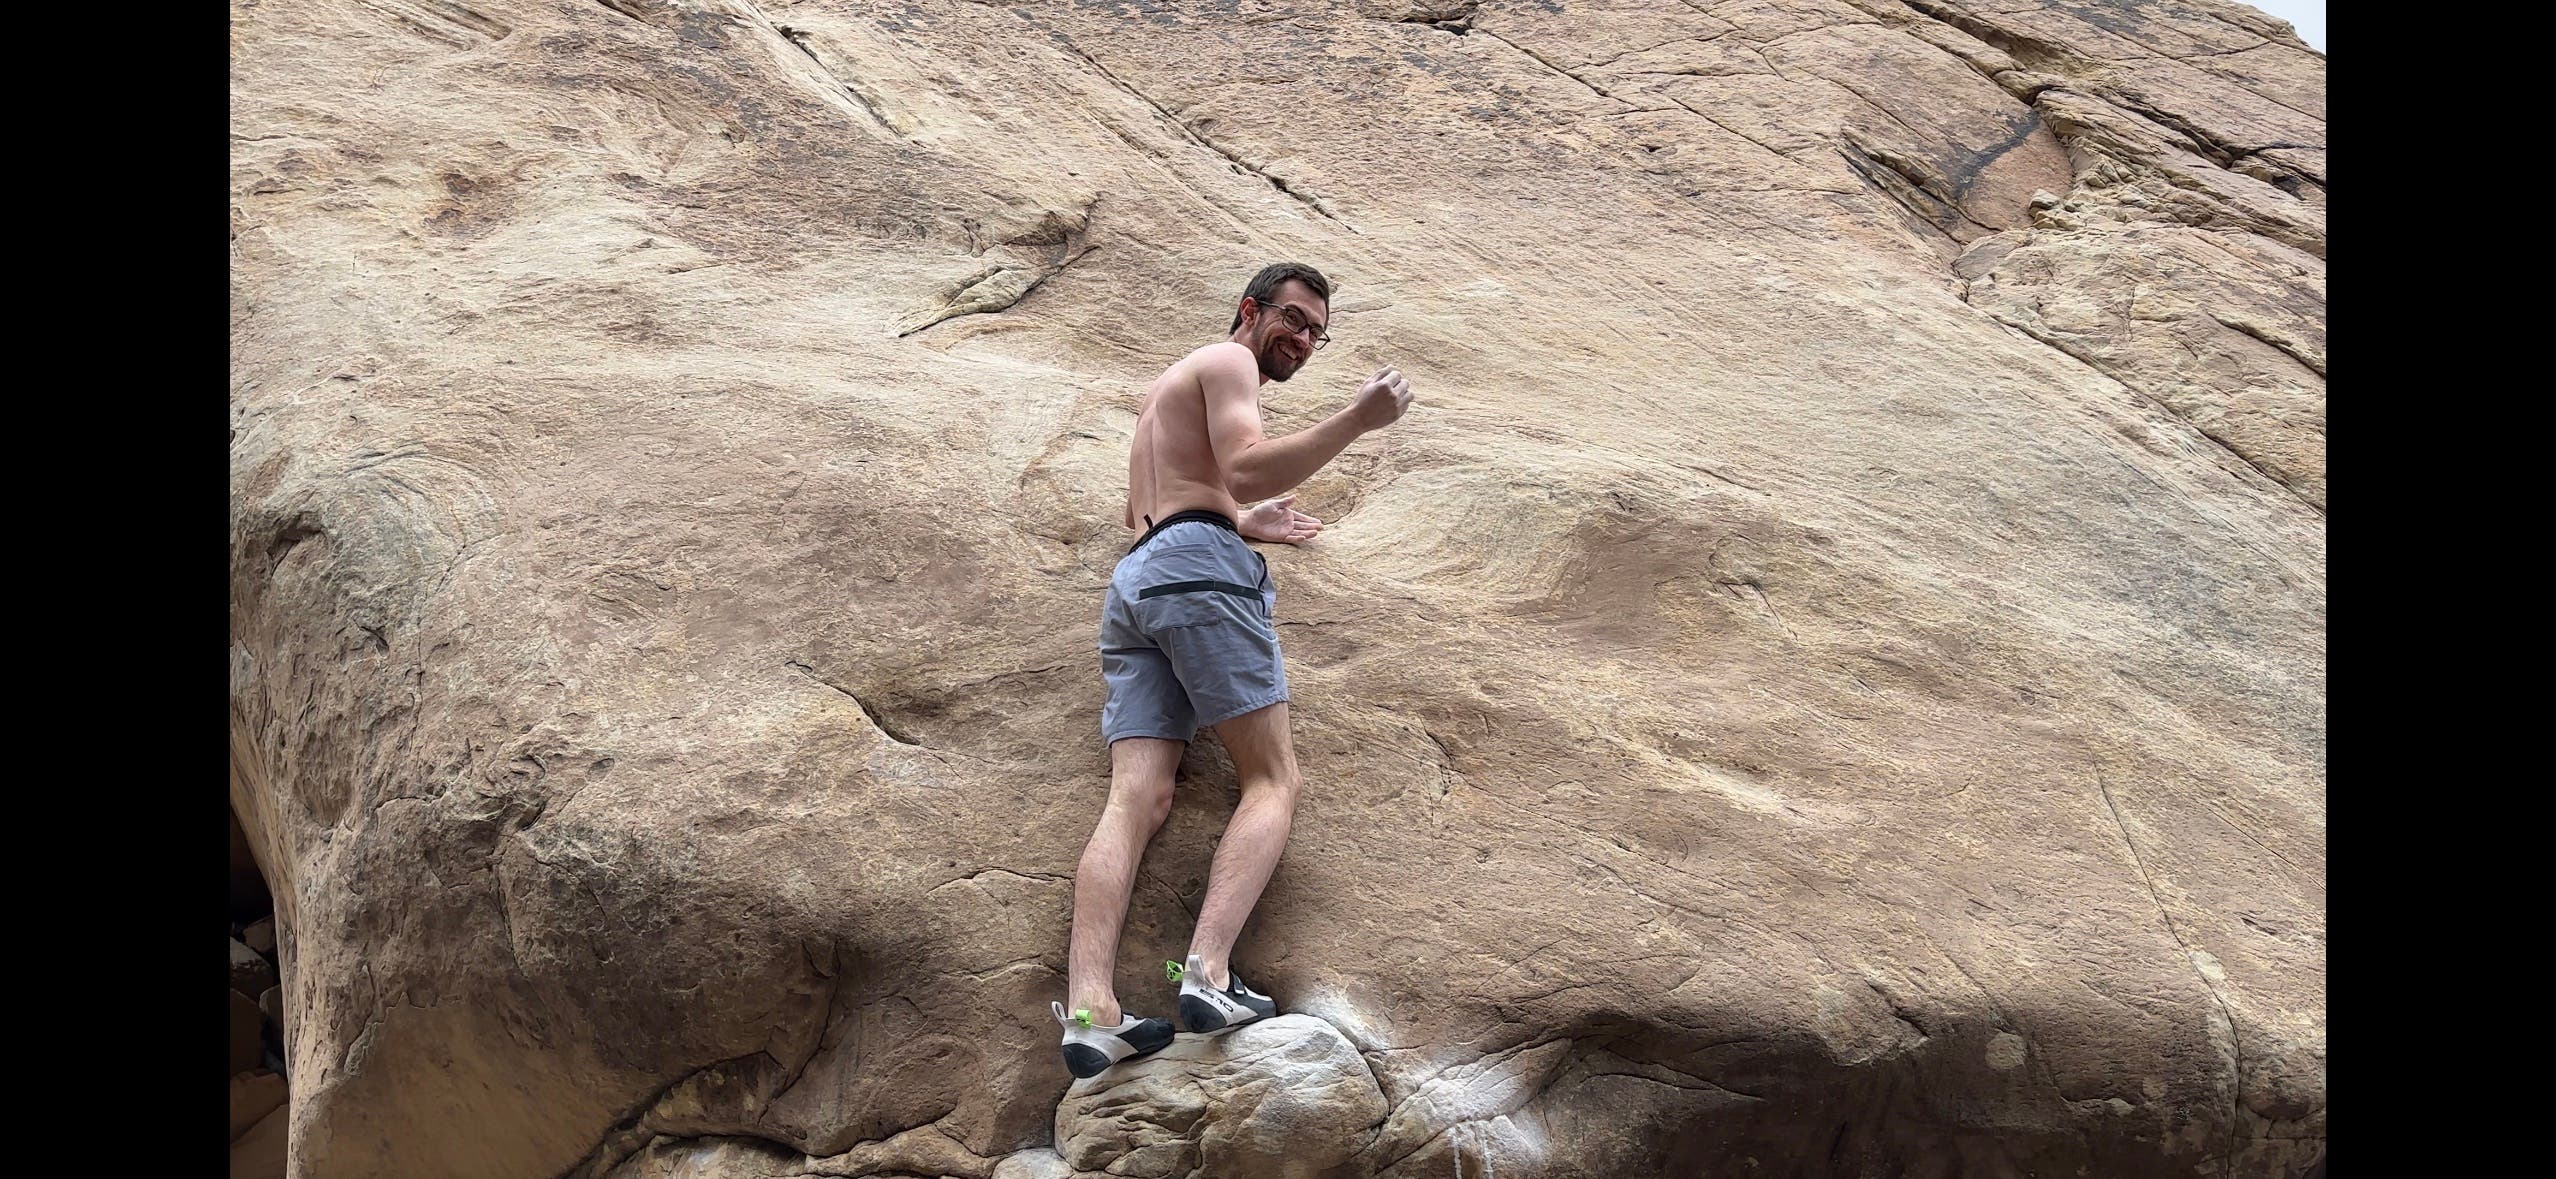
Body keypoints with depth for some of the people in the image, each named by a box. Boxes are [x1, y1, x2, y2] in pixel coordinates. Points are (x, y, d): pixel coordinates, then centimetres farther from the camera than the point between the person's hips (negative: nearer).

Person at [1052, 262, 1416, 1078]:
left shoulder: (1171, 384, 36)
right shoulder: (1227, 361, 5)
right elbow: (1245, 471, -12)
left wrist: (1247, 527, 42)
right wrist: (1357, 420, -15)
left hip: (1133, 582, 8)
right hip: (1199, 567, -8)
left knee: (1138, 797, -9)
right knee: (1273, 779, -7)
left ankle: (1089, 1006, -26)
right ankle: (1208, 970, -28)